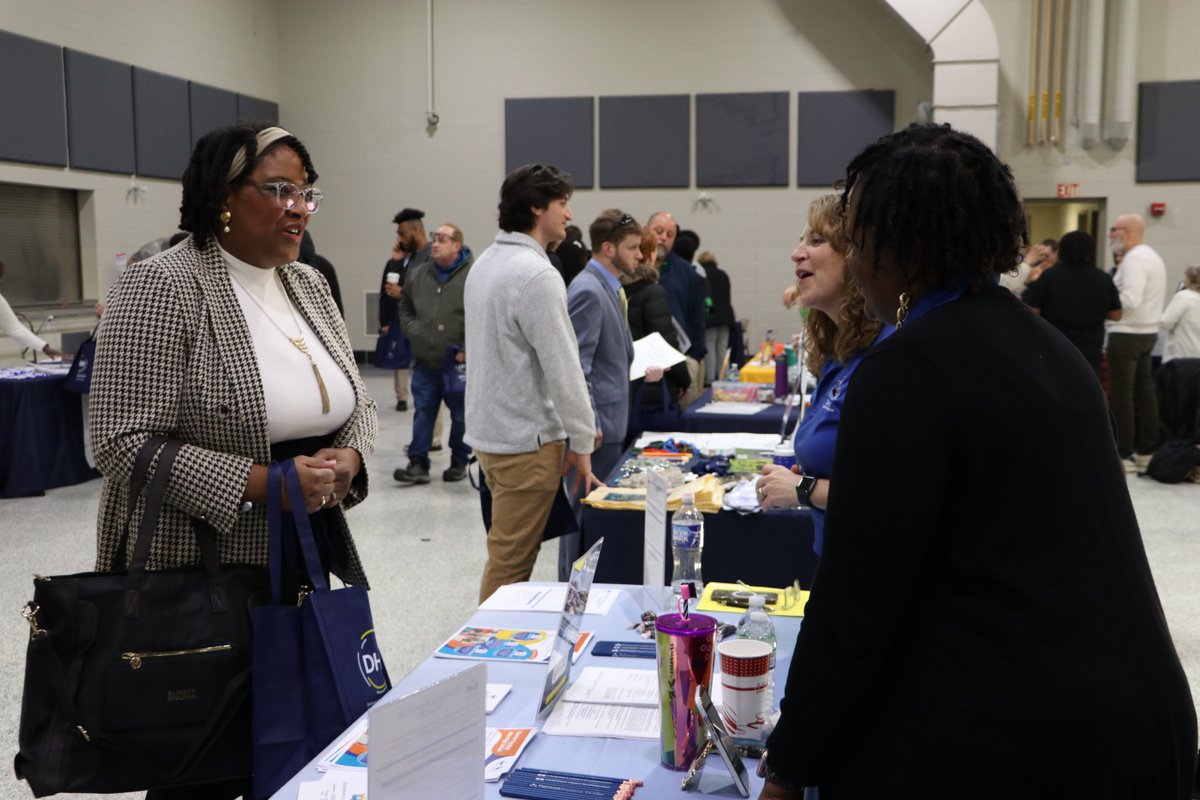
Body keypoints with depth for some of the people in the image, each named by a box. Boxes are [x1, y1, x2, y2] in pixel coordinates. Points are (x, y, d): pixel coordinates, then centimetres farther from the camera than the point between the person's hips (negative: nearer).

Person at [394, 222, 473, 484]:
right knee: (423, 412, 5)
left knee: (461, 414, 8)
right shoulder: (417, 274, 8)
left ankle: (459, 462, 22)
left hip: (459, 362, -4)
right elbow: (405, 306, 23)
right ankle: (418, 463, 9)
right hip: (425, 361, 4)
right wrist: (412, 330, 7)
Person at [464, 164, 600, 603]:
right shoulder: (537, 274, -19)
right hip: (526, 439, -10)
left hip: (488, 429, 10)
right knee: (511, 562, 0)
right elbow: (561, 366, -20)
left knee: (507, 553, 20)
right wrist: (581, 441, -12)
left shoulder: (485, 262, 11)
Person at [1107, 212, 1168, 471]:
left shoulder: (1134, 259, -16)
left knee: (1122, 395, -5)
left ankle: (1124, 454, -2)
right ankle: (1147, 450, 17)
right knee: (1144, 391, 12)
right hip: (1147, 332, 10)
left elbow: (1130, 300, -26)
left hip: (1127, 334, -10)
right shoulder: (1151, 256, 17)